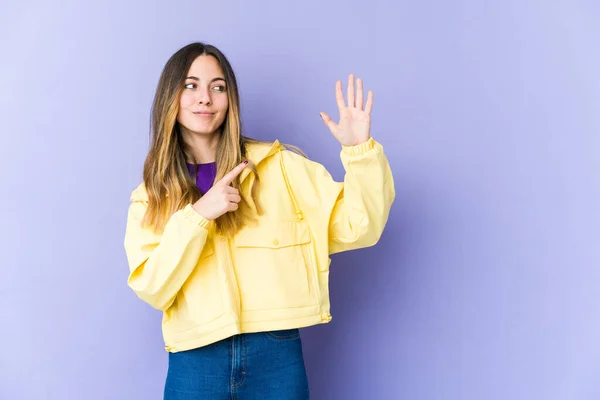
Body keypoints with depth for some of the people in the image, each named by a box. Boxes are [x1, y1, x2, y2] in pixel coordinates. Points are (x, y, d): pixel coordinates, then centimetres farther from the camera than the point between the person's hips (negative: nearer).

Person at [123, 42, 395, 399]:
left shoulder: (279, 165, 1)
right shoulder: (151, 196, 6)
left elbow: (357, 228, -3)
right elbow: (151, 289, -4)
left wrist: (359, 150, -15)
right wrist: (196, 216, -15)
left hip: (276, 356, 0)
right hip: (195, 362, 1)